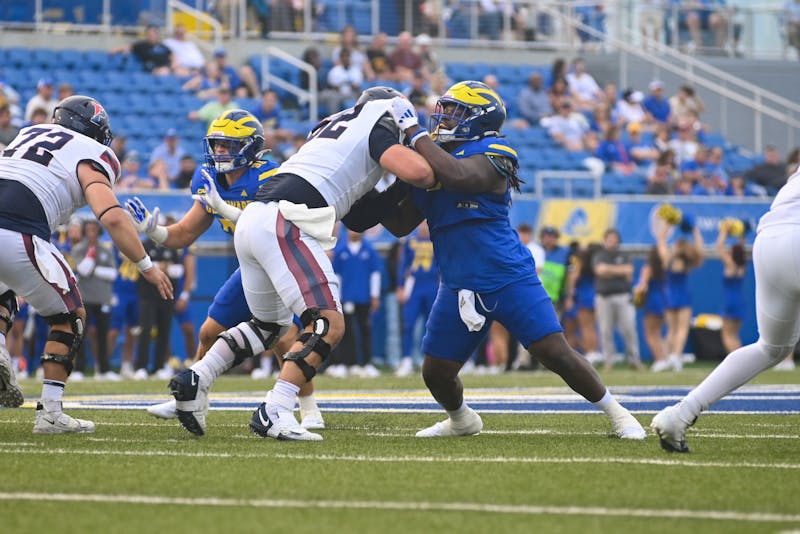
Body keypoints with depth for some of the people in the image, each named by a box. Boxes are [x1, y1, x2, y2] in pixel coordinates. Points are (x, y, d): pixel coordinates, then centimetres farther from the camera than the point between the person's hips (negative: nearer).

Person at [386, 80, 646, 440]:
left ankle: (615, 413, 11)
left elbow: (456, 174, -35)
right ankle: (461, 420, 36)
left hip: (509, 279, -6)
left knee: (557, 354, -9)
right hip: (460, 286, 6)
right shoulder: (432, 163, 10)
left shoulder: (490, 158, -12)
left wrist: (413, 131, -26)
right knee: (436, 373, 4)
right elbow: (400, 224, 13)